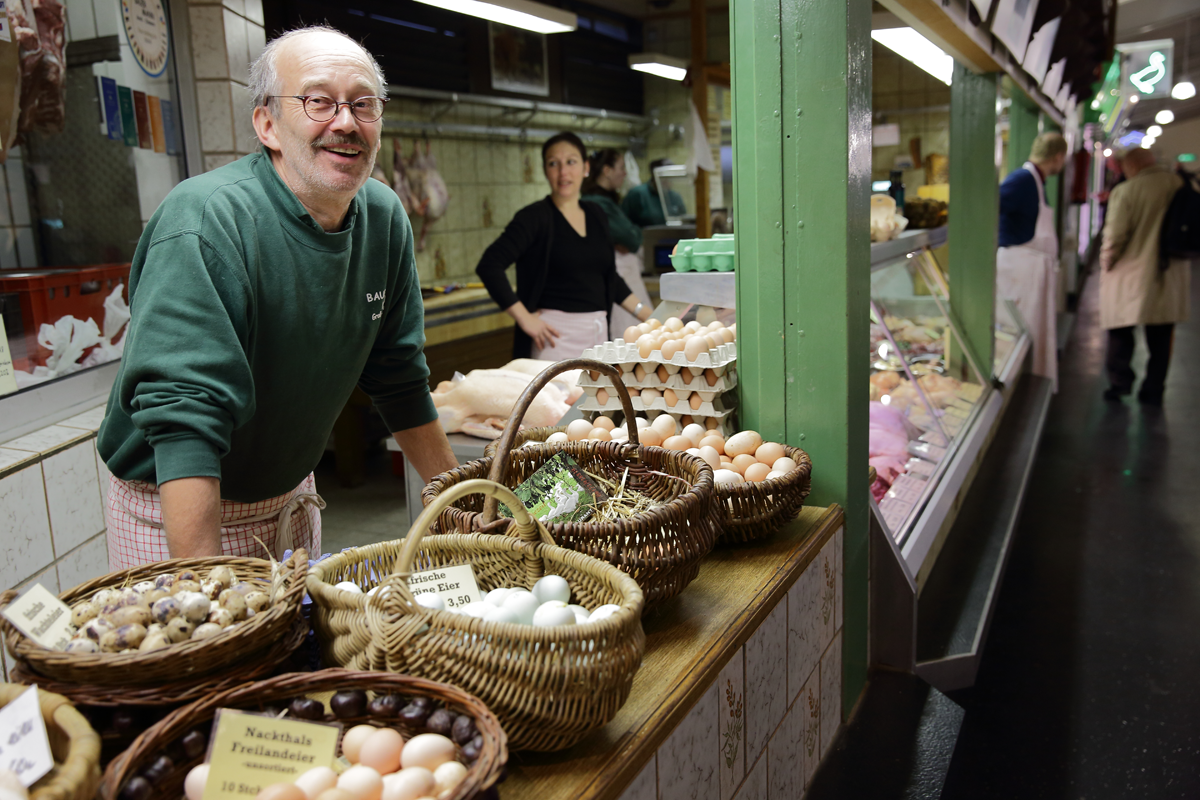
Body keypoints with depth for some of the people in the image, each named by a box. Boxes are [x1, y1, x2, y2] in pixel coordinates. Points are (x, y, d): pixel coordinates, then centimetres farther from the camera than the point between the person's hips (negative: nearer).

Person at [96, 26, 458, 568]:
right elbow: (186, 410, -32)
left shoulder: (385, 219, -6)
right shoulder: (206, 222, -26)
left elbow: (399, 377, 2)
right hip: (175, 508, -6)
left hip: (293, 497, 6)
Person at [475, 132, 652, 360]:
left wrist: (646, 314, 15)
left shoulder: (596, 214, 13)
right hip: (557, 334, -6)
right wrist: (525, 319, -17)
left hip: (597, 331, 6)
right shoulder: (535, 217, -5)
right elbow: (488, 266, -14)